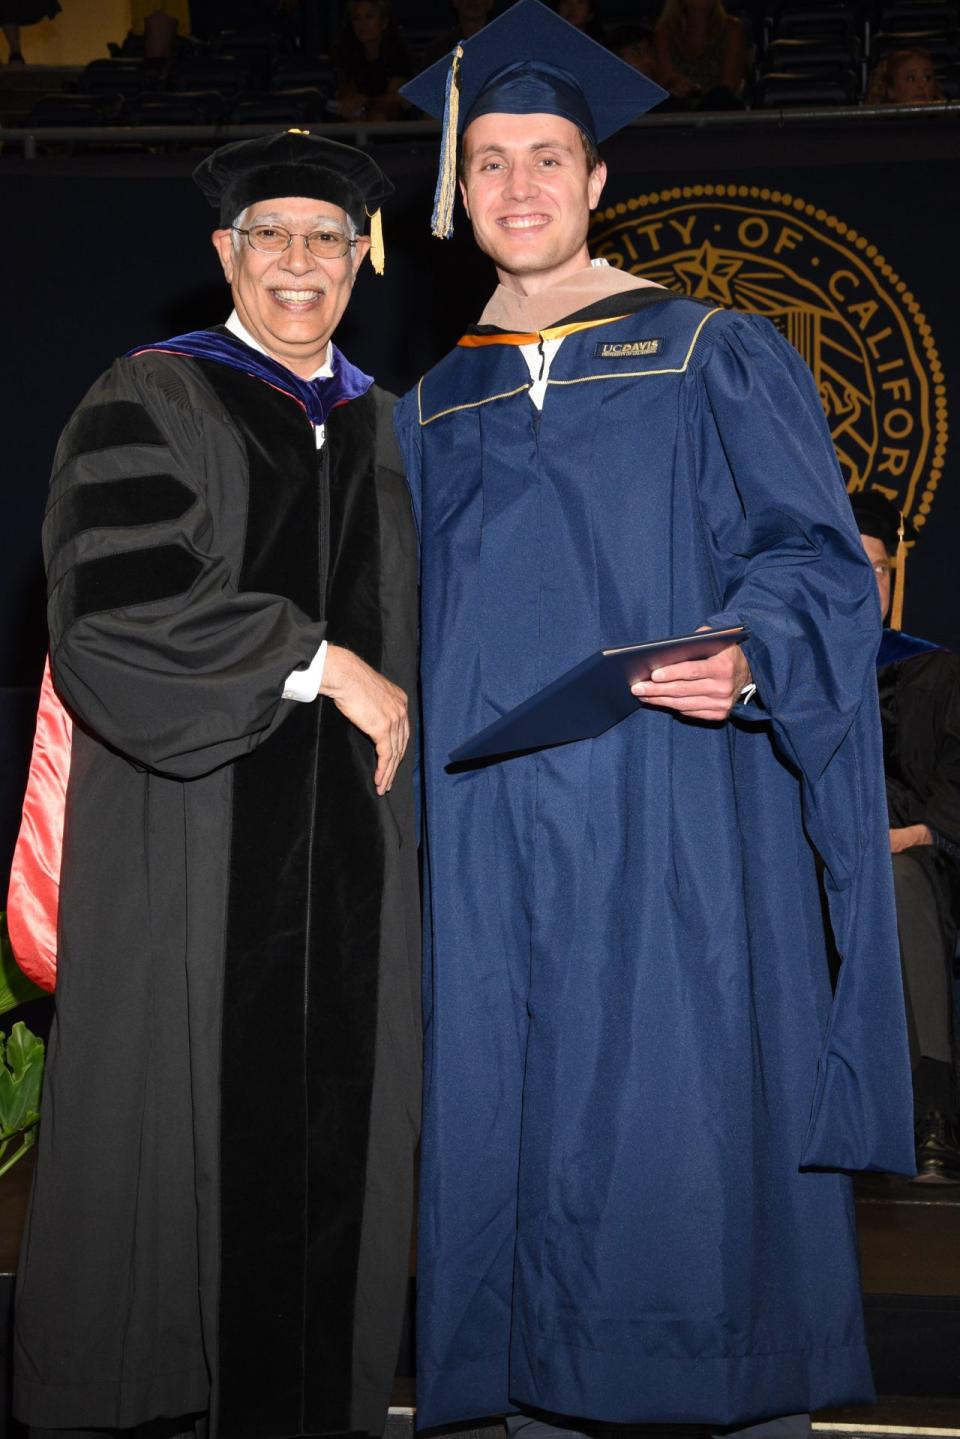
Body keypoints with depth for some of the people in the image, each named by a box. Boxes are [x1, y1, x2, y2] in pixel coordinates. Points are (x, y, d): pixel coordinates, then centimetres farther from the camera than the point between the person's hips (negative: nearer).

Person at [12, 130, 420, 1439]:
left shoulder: (382, 426, 16)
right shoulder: (152, 402, -1)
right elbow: (111, 609, -14)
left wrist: (397, 723, 8)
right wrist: (317, 663, -14)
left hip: (350, 842, 5)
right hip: (193, 839, -4)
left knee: (333, 1120, 5)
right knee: (188, 1114, 0)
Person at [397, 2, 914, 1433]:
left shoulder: (717, 359, 4)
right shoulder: (433, 411, 16)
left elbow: (814, 557, -2)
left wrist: (746, 660, -21)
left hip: (677, 835, -3)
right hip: (496, 842, 4)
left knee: (692, 1127, -3)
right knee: (522, 1132, 6)